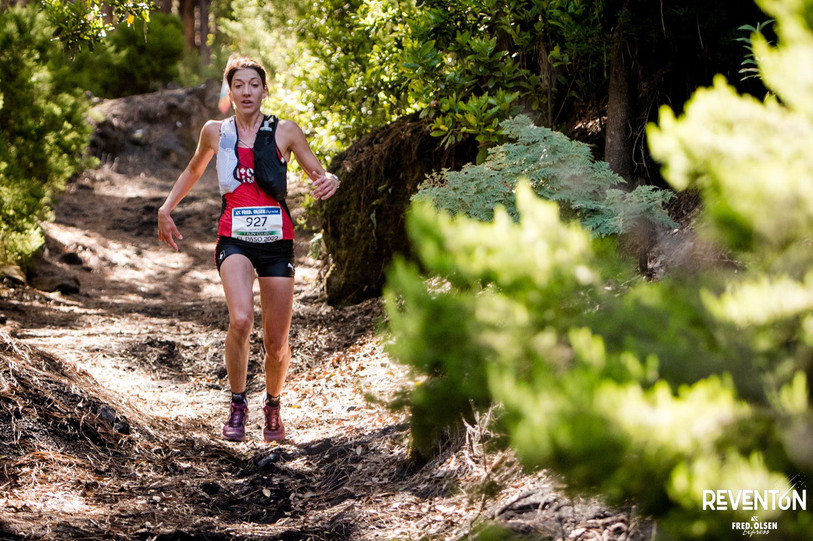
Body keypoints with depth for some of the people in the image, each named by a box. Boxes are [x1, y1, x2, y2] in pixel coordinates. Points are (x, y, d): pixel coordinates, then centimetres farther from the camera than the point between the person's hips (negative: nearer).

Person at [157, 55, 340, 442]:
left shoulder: (285, 131, 2)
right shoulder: (215, 132, 6)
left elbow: (319, 175, 6)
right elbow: (193, 171, 25)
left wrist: (329, 182, -17)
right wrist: (166, 209, 18)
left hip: (277, 240, 1)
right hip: (234, 239, -1)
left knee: (276, 342, 5)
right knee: (240, 320, -27)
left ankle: (273, 406, 34)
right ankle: (237, 404, -6)